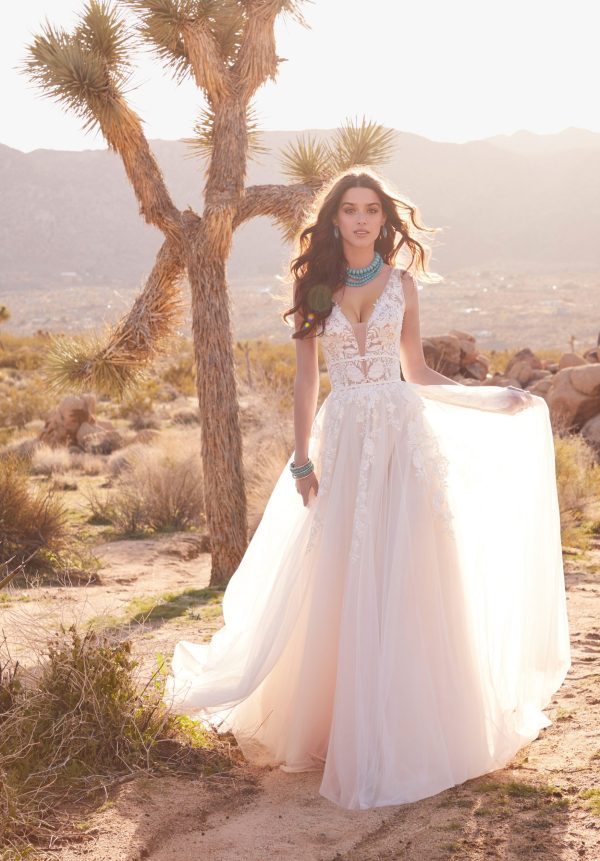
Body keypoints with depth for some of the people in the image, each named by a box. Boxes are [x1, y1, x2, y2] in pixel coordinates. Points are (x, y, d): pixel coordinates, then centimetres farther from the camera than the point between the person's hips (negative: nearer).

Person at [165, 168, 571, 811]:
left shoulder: (401, 284, 6)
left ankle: (405, 730, 11)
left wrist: (496, 400, 3)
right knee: (339, 588, 2)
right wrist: (303, 459, -1)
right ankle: (340, 726, 16)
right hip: (342, 440, 0)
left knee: (405, 584, 0)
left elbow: (417, 374, 10)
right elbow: (305, 378, 5)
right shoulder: (315, 286, 5)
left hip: (403, 436, 0)